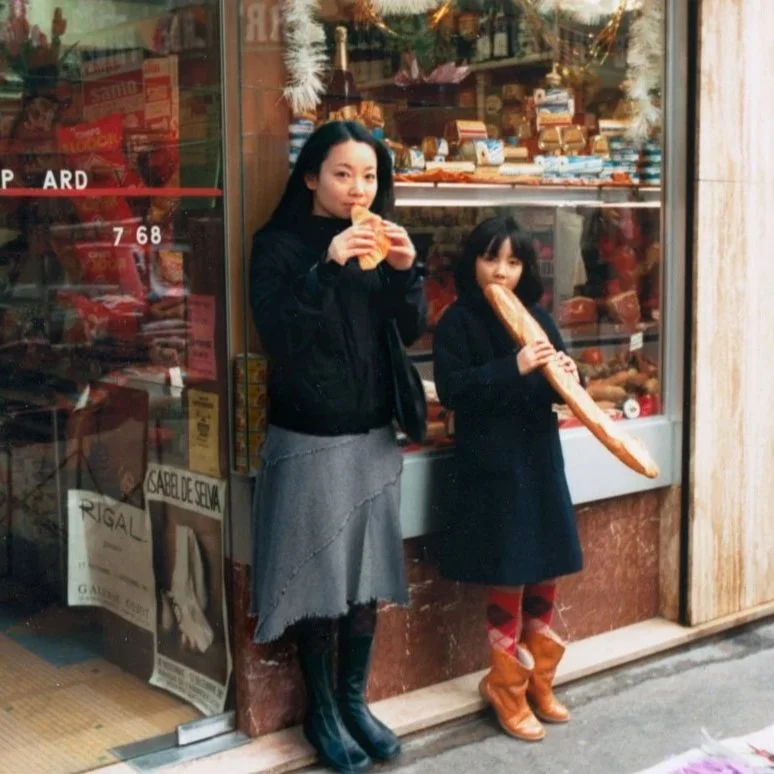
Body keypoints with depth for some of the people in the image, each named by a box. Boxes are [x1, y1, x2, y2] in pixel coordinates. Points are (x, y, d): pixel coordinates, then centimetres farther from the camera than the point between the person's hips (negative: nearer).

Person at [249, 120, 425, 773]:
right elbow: (278, 334, -19)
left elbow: (409, 333, 3)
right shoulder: (280, 244, -7)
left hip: (373, 436, 5)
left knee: (367, 574, 9)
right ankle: (321, 710, 17)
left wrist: (404, 272, -14)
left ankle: (355, 701, 24)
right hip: (308, 440, -5)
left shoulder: (379, 241, 8)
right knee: (318, 578, 1)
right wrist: (326, 268, -28)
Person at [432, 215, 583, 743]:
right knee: (508, 580, 1)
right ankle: (507, 690, 18)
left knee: (546, 573, 13)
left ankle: (538, 682, 30)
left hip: (540, 459, 6)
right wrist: (513, 368, -26)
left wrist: (568, 375, -12)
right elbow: (451, 389, -17)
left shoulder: (537, 317, 9)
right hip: (492, 465, -6)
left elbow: (557, 388, 12)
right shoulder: (458, 321, -7)